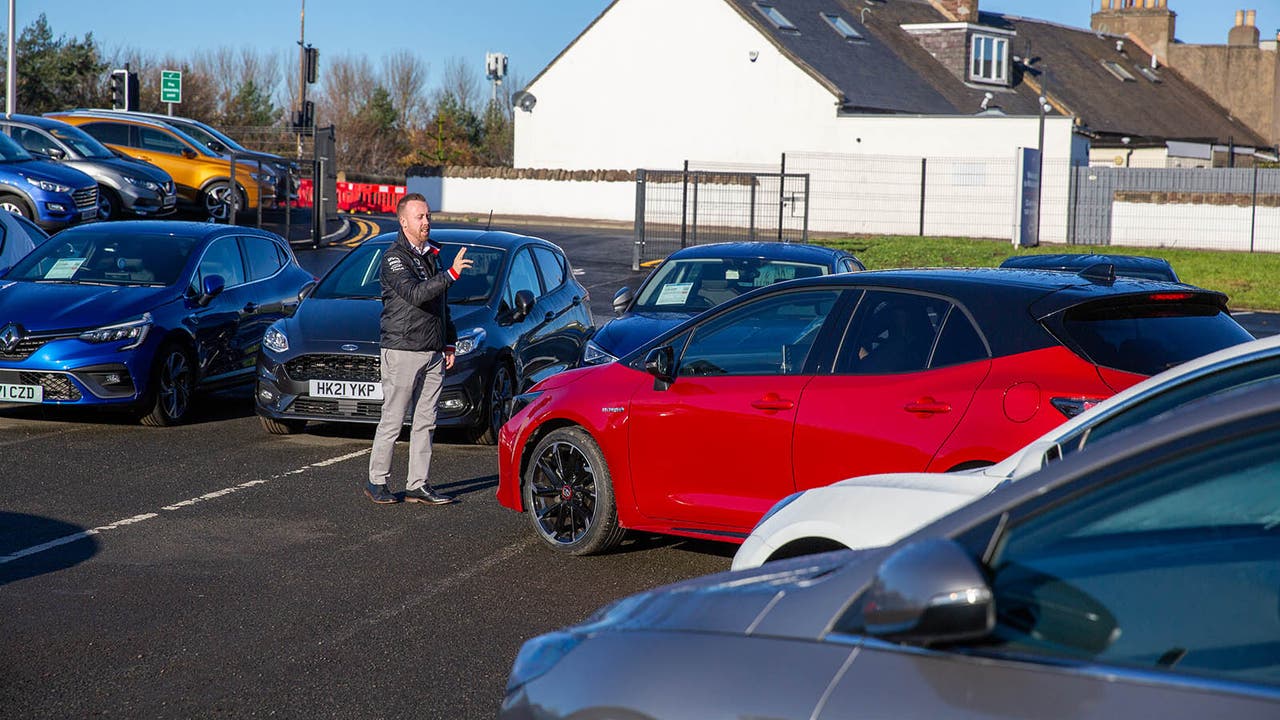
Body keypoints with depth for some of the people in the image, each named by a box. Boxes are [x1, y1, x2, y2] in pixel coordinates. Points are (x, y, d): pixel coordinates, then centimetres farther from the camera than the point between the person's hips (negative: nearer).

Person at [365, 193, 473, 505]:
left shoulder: (432, 254, 16)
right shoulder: (394, 257, -9)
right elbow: (415, 294, -25)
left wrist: (449, 343, 20)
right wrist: (451, 273, -31)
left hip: (433, 353, 7)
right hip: (402, 350, -7)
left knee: (425, 421, 7)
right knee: (393, 420, -3)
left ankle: (418, 485, 10)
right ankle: (377, 482, 6)